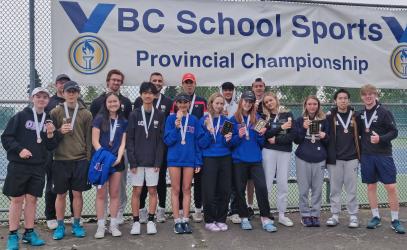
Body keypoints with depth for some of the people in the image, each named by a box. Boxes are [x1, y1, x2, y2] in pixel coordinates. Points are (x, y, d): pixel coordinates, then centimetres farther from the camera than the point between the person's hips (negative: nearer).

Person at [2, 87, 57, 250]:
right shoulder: (21, 116, -3)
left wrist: (50, 135, -7)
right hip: (18, 165, -3)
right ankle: (13, 235, 13)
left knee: (32, 199, 9)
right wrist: (19, 149, -16)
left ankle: (29, 233, 20)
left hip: (38, 167, 3)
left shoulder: (49, 120, 9)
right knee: (17, 199, 2)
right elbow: (6, 137, -4)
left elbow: (51, 147, 10)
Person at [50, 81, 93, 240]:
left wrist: (88, 159, 2)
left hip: (80, 160, 0)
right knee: (61, 194, 7)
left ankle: (76, 225, 20)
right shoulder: (55, 112, 3)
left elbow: (89, 138, 6)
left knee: (78, 193, 6)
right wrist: (59, 131, -14)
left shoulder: (86, 114, 4)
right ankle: (60, 226, 21)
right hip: (60, 160, 0)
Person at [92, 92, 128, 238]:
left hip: (117, 161, 2)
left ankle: (113, 225, 14)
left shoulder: (123, 122, 9)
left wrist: (118, 157, -10)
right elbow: (95, 141, -4)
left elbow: (123, 142, 6)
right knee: (101, 193, 0)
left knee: (115, 193, 6)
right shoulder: (99, 119, 1)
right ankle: (100, 226, 8)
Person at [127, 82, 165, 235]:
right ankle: (136, 222, 14)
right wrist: (132, 161, -8)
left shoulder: (160, 115, 2)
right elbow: (130, 139, -2)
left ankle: (151, 221, 16)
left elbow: (161, 139, 1)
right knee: (137, 191, 4)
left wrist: (158, 161, -6)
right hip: (137, 160, 0)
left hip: (153, 161, 1)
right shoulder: (134, 115, 0)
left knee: (152, 190, 5)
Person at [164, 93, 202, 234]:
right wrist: (176, 126, -20)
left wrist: (198, 161, 1)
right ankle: (177, 221, 11)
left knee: (187, 189, 7)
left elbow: (197, 142, 7)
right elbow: (168, 141, -6)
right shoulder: (171, 119, -1)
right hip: (174, 159, -2)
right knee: (176, 190, 5)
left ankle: (185, 220, 14)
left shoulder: (194, 120, 5)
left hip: (189, 159, 2)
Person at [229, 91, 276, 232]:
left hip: (255, 159, 1)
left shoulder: (257, 119, 7)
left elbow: (261, 143, 10)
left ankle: (265, 219, 2)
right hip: (239, 159, -1)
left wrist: (261, 134, -10)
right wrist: (239, 136, -18)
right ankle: (244, 218, 19)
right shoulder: (234, 120, 2)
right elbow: (230, 142, 1)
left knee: (262, 187, -7)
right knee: (240, 189, 5)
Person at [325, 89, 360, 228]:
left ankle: (353, 215, 16)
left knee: (352, 189, 6)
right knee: (335, 188, 6)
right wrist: (326, 155, -5)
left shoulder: (354, 116, 6)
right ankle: (335, 215, 16)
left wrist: (359, 154, 8)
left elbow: (359, 135, 12)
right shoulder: (330, 116, 0)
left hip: (351, 158, 1)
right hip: (334, 158, -1)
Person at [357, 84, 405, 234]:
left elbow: (394, 132, -6)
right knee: (371, 186, 8)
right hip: (366, 155, 4)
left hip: (383, 155, -4)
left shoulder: (384, 112, -4)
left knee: (391, 187, -4)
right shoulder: (361, 115, 9)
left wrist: (381, 138, -22)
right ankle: (376, 217, 20)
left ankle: (395, 220, 9)